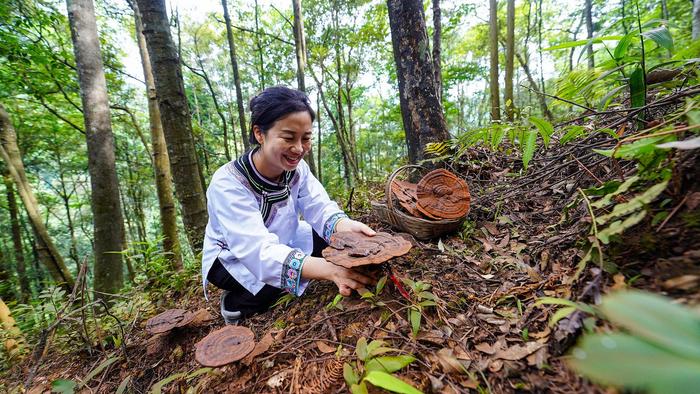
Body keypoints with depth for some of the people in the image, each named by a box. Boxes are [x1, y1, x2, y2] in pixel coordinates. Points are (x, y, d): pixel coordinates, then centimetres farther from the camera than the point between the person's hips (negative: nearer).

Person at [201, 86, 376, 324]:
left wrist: (345, 226, -48)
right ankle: (235, 303, 0)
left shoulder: (297, 168, -16)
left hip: (281, 244, 6)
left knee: (332, 237, -14)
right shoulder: (227, 183, -32)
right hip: (231, 259, -5)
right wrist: (330, 269, -57)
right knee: (283, 272, -33)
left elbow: (321, 209, -22)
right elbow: (259, 251, -42)